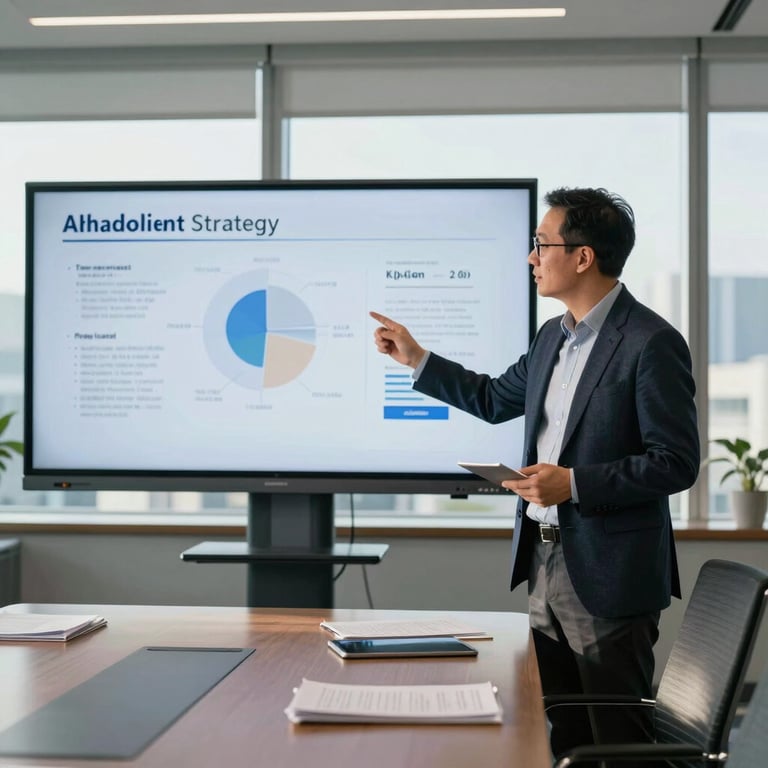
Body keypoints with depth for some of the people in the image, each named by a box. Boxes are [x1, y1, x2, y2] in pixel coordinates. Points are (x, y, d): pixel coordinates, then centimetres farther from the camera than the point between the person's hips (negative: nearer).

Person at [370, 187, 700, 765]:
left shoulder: (652, 343, -16)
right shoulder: (552, 337, 11)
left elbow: (677, 462, -18)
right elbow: (494, 400, 24)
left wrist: (574, 483, -23)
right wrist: (415, 358, 19)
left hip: (609, 574, -8)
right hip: (545, 562, 8)